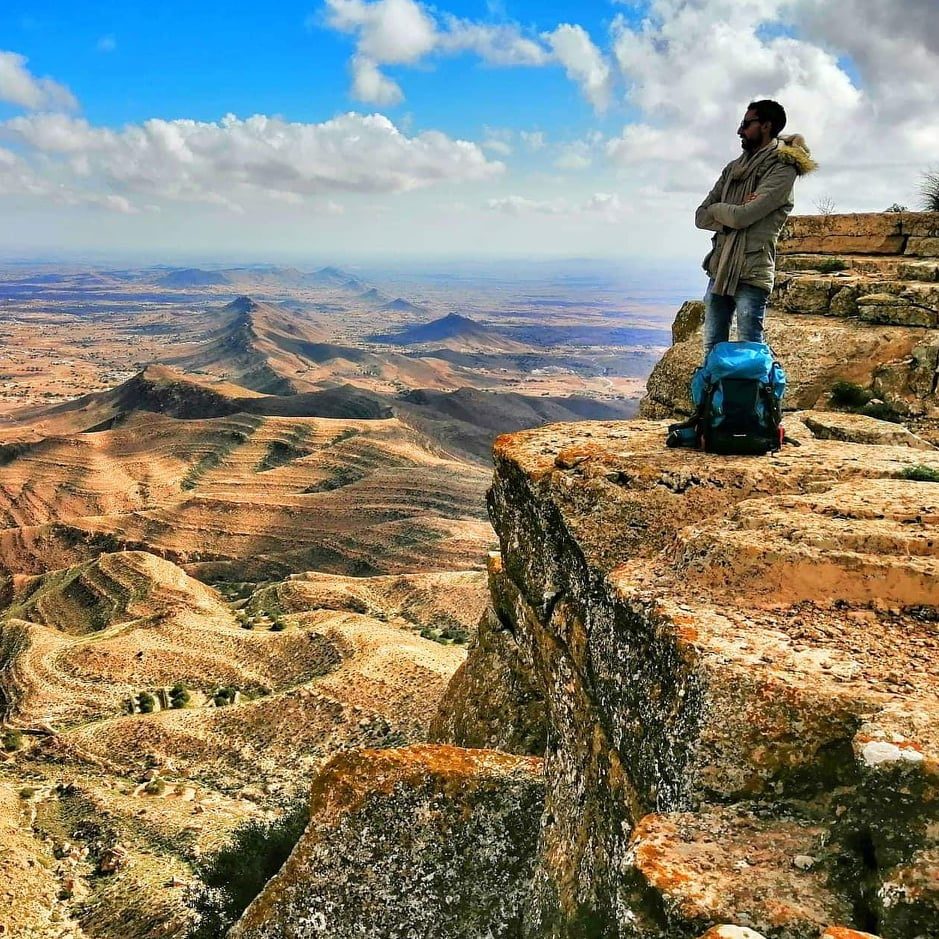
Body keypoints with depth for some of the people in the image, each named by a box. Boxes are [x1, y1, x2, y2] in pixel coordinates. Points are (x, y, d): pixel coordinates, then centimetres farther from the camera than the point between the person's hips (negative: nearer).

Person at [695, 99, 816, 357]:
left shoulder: (782, 169, -5)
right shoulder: (733, 168, 17)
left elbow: (741, 217, -16)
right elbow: (701, 217, 10)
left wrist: (716, 209, 3)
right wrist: (730, 216, -7)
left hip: (751, 273, -7)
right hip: (719, 270, 7)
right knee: (711, 351, 9)